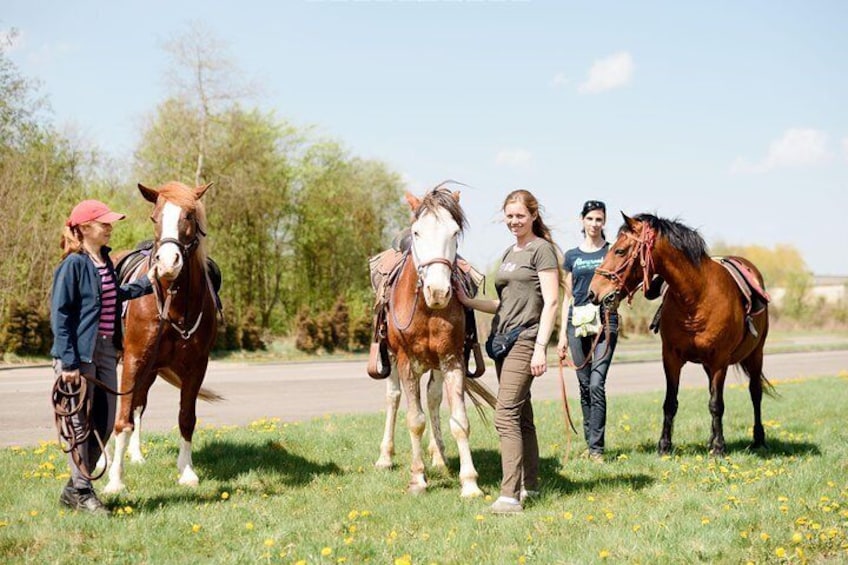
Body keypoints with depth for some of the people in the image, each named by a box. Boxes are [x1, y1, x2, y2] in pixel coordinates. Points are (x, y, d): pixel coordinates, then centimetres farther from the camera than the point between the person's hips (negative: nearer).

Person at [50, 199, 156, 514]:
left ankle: (75, 487, 24)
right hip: (80, 354, -8)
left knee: (105, 423, 12)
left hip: (106, 350, 8)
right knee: (81, 424, 1)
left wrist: (146, 283, 18)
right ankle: (81, 492, 13)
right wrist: (67, 362, -19)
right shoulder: (73, 264, -13)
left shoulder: (105, 261, 10)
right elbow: (60, 314, -15)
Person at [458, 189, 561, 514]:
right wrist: (469, 302, 11)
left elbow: (550, 302, -12)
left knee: (505, 416, -16)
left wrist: (541, 347, -19)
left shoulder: (541, 249, -6)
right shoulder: (509, 253, 19)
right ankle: (530, 485, 23)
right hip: (502, 340, 9)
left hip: (524, 340, -9)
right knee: (521, 416, 14)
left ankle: (510, 496, -19)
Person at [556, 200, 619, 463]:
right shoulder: (572, 255, 11)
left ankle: (596, 447, -9)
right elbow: (568, 297, 13)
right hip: (578, 323, 3)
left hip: (605, 322, -3)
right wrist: (562, 334, 8)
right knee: (585, 386, 7)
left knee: (597, 384, -12)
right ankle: (590, 441, 17)